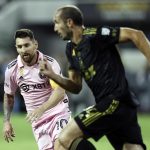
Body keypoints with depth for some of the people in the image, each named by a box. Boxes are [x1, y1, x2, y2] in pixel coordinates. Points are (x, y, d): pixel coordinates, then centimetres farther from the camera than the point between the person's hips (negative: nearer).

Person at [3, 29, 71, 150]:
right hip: (37, 119, 3)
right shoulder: (12, 69, -2)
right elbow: (9, 95, 15)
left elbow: (60, 92, -25)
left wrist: (41, 109, -39)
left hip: (58, 112, -3)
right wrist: (6, 121, 10)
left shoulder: (50, 63, -15)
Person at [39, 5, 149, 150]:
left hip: (115, 101, -9)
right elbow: (76, 87, 20)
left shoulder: (94, 35, -9)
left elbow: (136, 35, -11)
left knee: (65, 138, -10)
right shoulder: (71, 49, 17)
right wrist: (52, 76, 5)